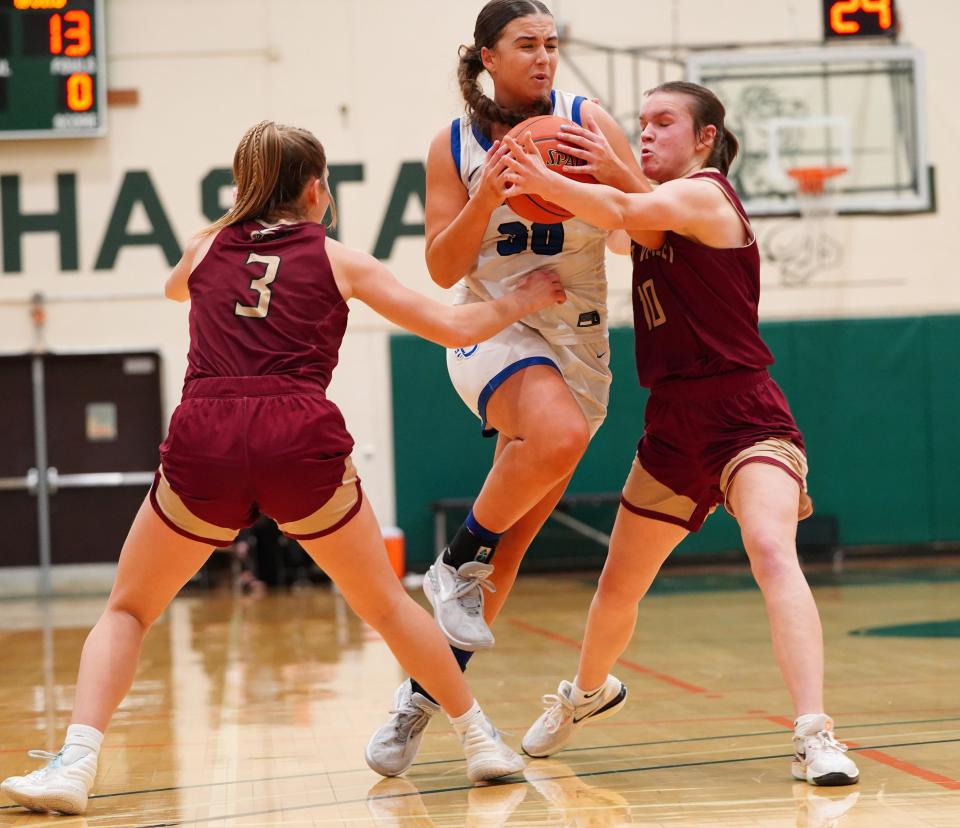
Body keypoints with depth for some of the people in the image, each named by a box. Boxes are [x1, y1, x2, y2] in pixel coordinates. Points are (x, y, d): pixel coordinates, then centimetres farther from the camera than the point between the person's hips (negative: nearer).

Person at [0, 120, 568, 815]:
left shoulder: (206, 248, 22)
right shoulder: (338, 260, 17)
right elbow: (455, 328, 20)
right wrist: (520, 302, 38)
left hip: (204, 438, 1)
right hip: (301, 438, 0)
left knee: (128, 611, 17)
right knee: (385, 604, 21)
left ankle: (75, 763, -3)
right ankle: (483, 741, 27)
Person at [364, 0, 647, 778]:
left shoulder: (586, 121, -1)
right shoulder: (455, 145, 1)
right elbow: (443, 268, -3)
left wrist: (615, 175, -23)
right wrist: (487, 197, -19)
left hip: (577, 340, 2)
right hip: (492, 328, -2)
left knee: (508, 547, 3)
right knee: (560, 434, -37)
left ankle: (425, 692, 18)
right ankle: (457, 563, -14)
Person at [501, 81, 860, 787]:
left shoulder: (704, 192, -13)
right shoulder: (657, 212, 15)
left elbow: (624, 212, -29)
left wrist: (545, 180, -42)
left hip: (747, 420, -8)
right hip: (674, 427, 8)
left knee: (771, 552, -32)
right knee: (618, 588, 20)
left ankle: (815, 737, -38)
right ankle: (589, 692, 48)